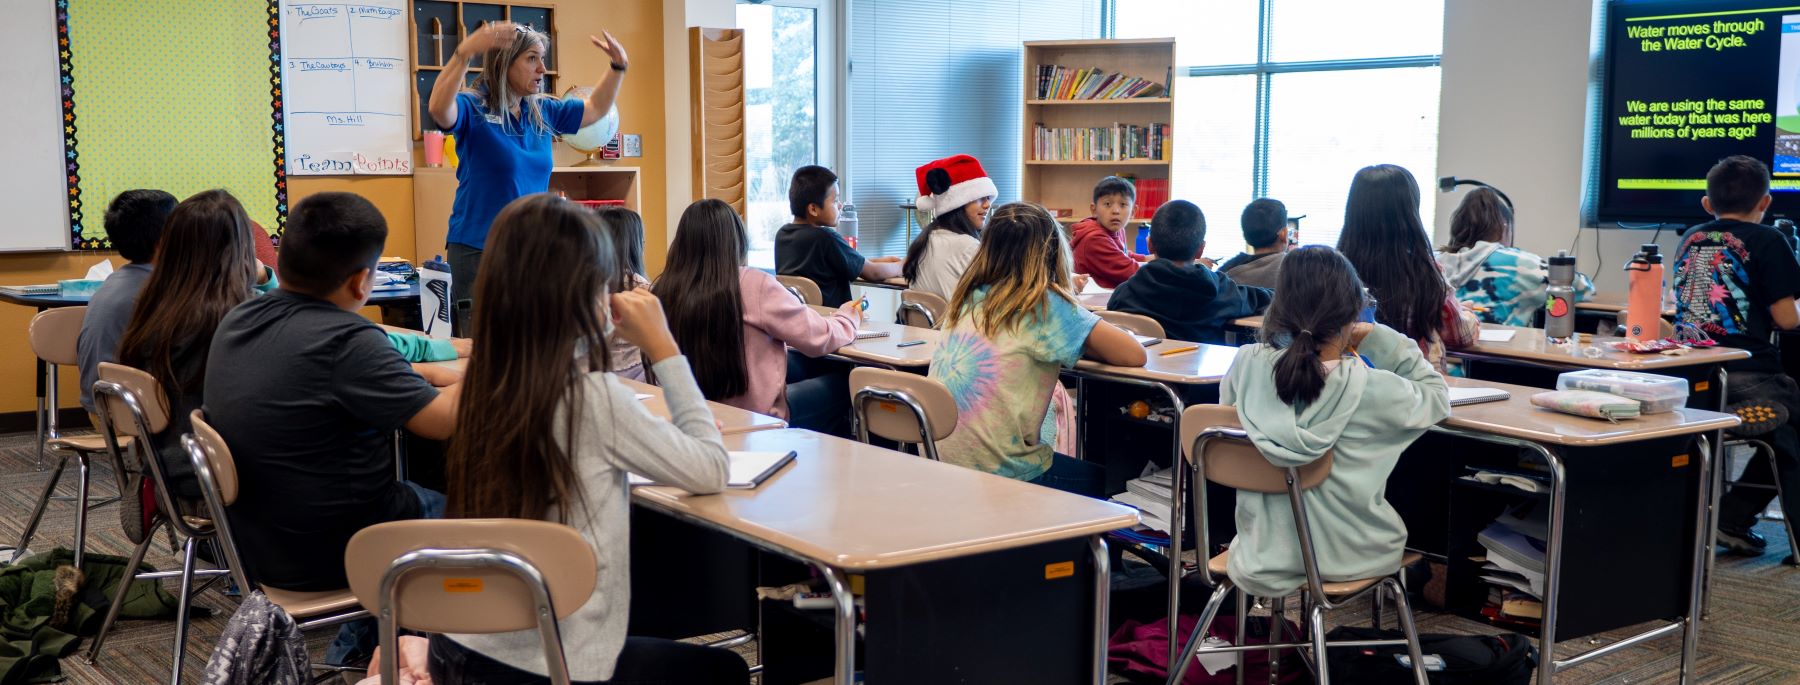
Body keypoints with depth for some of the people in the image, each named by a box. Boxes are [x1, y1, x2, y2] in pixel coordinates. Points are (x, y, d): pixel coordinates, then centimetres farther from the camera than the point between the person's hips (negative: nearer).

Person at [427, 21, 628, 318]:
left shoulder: (542, 112, 11)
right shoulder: (472, 109, -9)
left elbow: (596, 108, 25)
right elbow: (438, 108, -31)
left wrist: (619, 66, 11)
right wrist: (465, 52, -42)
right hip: (478, 247, -6)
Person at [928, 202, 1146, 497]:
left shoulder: (967, 300, 5)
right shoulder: (1044, 305, -13)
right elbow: (1134, 355, -11)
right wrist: (1084, 345, 7)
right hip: (1001, 475, -6)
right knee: (1100, 478, 26)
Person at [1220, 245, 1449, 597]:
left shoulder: (1246, 365, -16)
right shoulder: (1372, 390, -22)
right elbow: (1438, 395, -1)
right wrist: (1377, 338, -1)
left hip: (1264, 558, 2)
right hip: (1349, 559, -2)